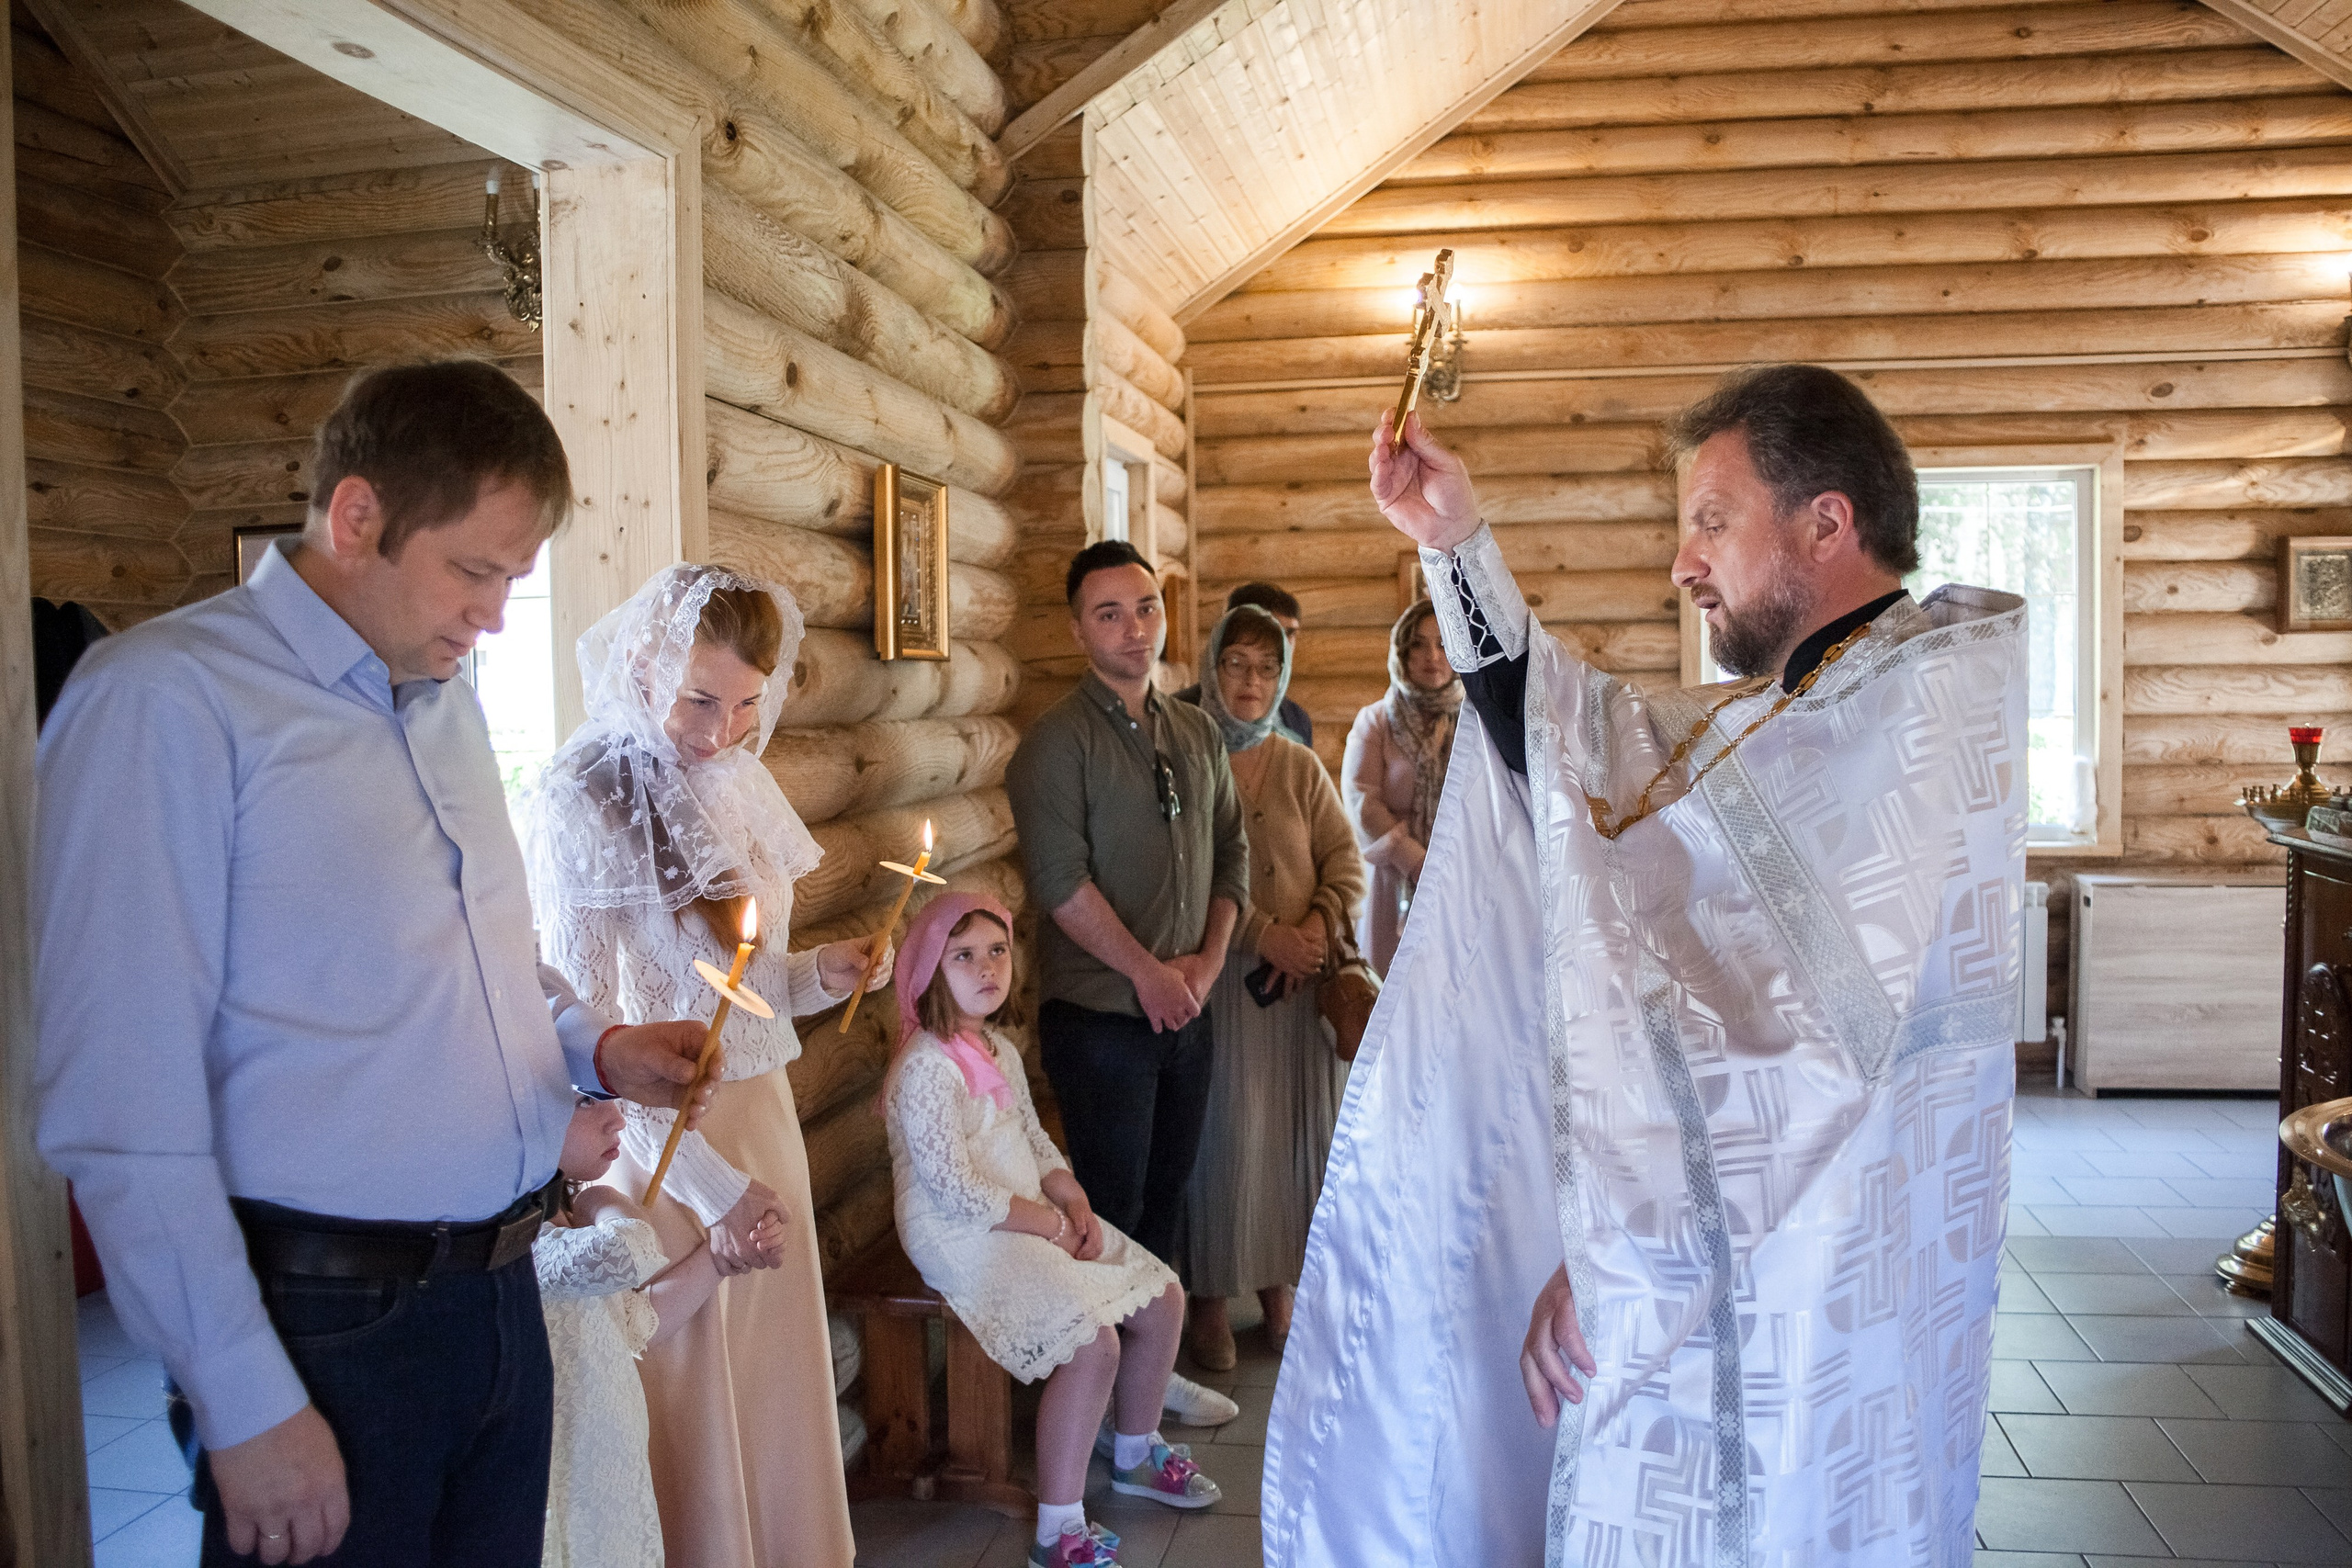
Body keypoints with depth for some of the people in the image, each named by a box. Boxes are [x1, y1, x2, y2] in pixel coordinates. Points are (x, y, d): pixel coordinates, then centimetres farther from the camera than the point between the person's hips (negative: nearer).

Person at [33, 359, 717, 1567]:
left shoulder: (449, 700, 10)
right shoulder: (165, 700, -14)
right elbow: (123, 1110, -18)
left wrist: (594, 1048, 3)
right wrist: (246, 1407, -17)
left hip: (499, 1292, 7)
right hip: (326, 1326, -7)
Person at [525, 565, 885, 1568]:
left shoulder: (735, 782, 7)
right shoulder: (586, 800, -14)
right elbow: (587, 1026, -15)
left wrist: (819, 976, -2)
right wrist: (708, 1182, -17)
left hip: (762, 1112, 6)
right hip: (660, 1140, -6)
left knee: (776, 1379, 15)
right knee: (688, 1405, 7)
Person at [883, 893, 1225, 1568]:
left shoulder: (1001, 1051, 11)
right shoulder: (926, 1067, -19)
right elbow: (956, 1191, -22)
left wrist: (1075, 1203, -2)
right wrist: (1051, 1223, -15)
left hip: (1037, 1219, 10)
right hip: (964, 1240, -9)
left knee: (1163, 1298, 7)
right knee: (1093, 1343, -25)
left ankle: (1136, 1452, 30)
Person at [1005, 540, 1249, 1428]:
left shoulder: (1197, 735, 10)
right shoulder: (1057, 741, -10)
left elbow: (1231, 853, 13)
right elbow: (1059, 880, -18)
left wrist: (1208, 961, -1)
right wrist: (1149, 972, -15)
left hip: (1187, 1013, 6)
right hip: (1100, 1016, -6)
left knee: (1164, 1198, 16)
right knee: (1111, 1210, 3)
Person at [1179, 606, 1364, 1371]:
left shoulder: (1300, 767, 11)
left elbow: (1345, 861, 5)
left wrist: (1318, 927, -13)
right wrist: (1261, 934, -18)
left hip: (1302, 976, 4)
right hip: (1217, 974, -4)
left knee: (1293, 1128, 9)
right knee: (1221, 1130, 0)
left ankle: (1275, 1285, 24)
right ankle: (1209, 1297, 15)